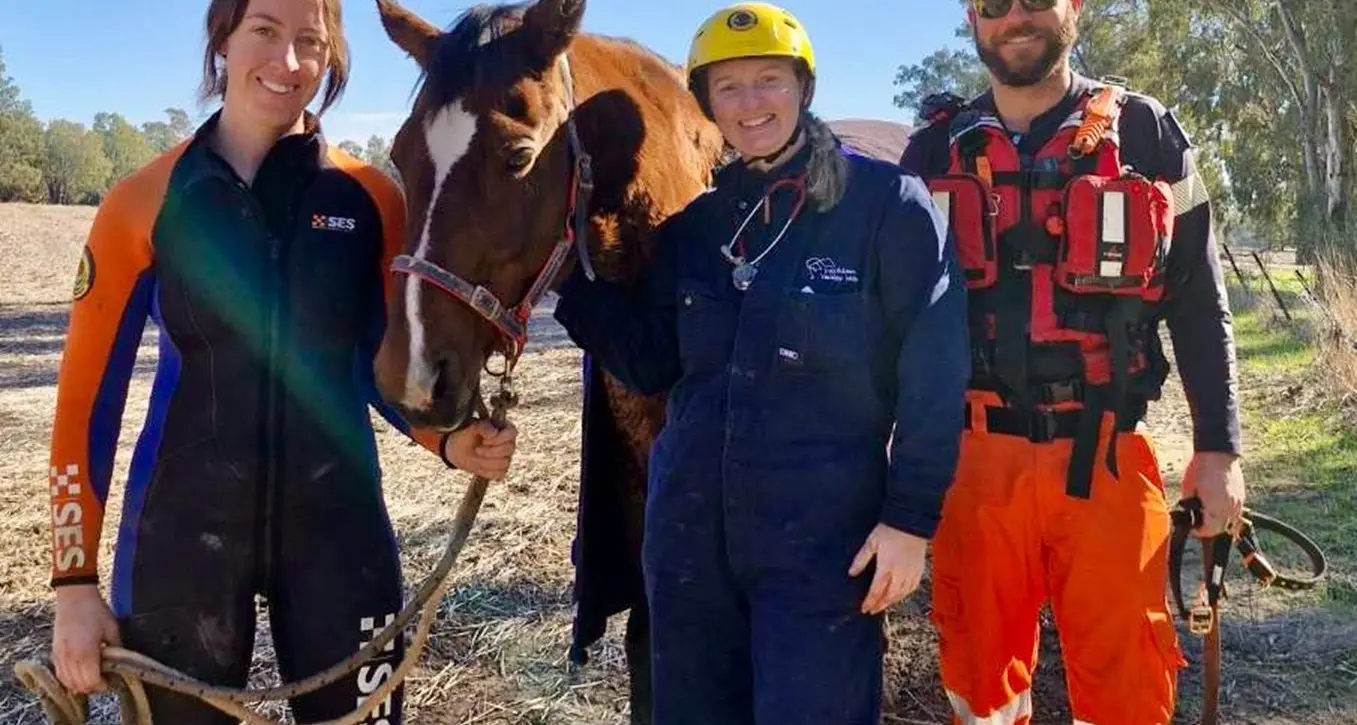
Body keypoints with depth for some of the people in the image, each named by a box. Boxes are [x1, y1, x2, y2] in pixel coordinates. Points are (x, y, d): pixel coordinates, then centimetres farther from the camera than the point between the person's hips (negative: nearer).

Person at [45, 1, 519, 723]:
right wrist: (75, 581, -3)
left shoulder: (372, 200, -2)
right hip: (183, 529, 0)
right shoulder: (144, 203, -5)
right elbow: (88, 399, -2)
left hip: (338, 523, 1)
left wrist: (449, 441, -13)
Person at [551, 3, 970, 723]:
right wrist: (564, 271, -2)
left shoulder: (887, 202, -7)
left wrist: (912, 517, -13)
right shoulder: (692, 221, 8)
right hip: (689, 532, 5)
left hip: (823, 535, -5)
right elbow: (650, 363, 8)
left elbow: (933, 376, -8)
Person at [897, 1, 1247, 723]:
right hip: (972, 460, 1)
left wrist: (1218, 447, 2)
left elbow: (1198, 302, 6)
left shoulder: (1144, 133, 5)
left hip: (1105, 460, -1)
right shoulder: (935, 151, 8)